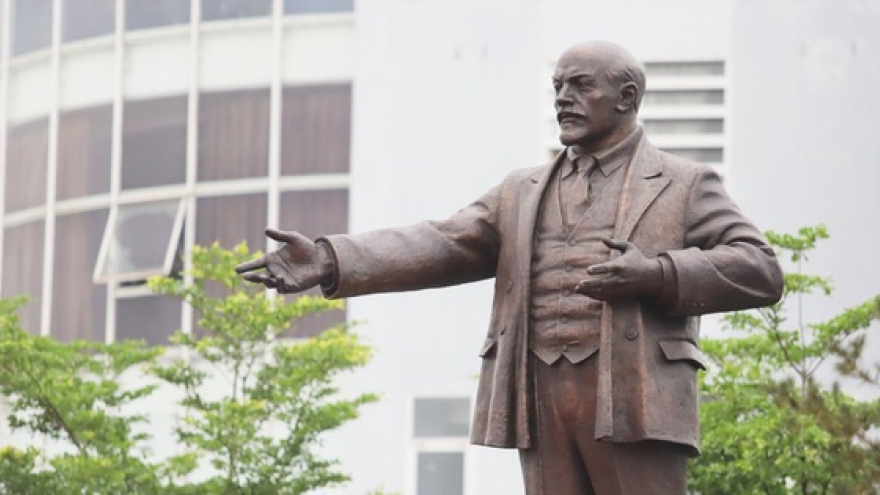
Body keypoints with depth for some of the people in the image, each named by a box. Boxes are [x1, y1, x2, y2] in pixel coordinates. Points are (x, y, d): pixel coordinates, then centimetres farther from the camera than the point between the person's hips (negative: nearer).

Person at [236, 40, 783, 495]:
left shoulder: (685, 184, 8)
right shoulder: (523, 193, 20)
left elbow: (759, 270, -2)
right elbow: (440, 247, 7)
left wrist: (655, 275, -16)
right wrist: (331, 261, -8)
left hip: (634, 401, -4)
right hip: (542, 403, 4)